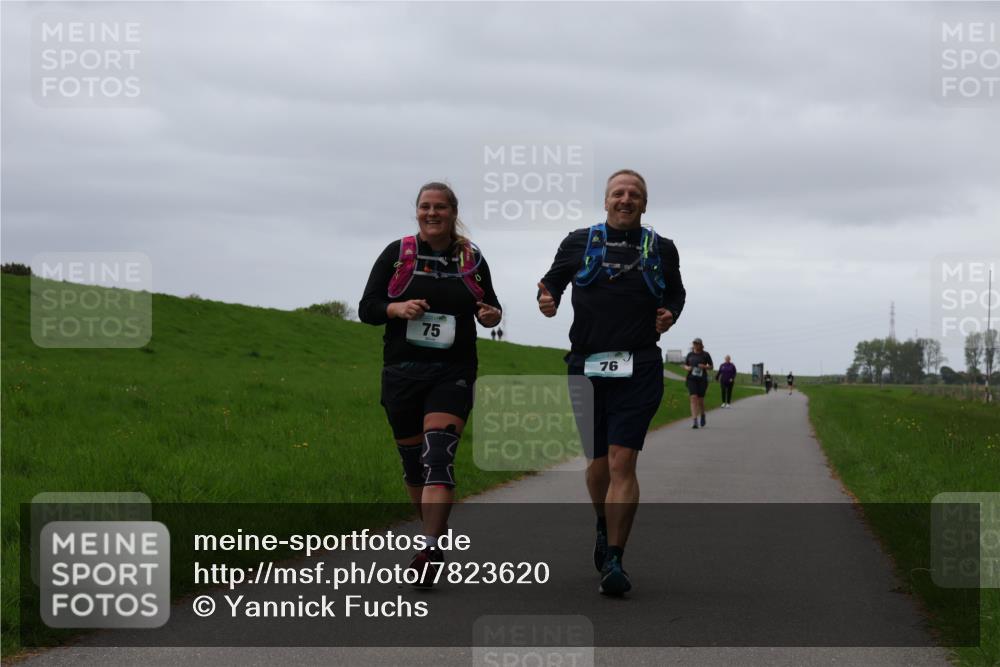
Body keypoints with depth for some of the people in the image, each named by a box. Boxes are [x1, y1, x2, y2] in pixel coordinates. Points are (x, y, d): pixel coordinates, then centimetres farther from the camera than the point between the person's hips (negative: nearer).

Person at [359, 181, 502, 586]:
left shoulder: (472, 259, 6)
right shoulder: (396, 255, 4)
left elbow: (489, 305, 20)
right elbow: (367, 309, 3)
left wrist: (492, 316, -4)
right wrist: (398, 308, -17)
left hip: (453, 374, -1)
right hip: (402, 371, 2)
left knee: (439, 457, -18)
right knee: (412, 462, 9)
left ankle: (431, 551, -25)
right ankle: (434, 533, 30)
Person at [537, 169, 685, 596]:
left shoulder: (661, 249, 11)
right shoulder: (578, 243, 9)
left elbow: (676, 292, 25)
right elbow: (553, 280, 18)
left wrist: (670, 314, 4)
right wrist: (547, 299, -5)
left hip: (639, 370, -1)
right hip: (586, 368, 1)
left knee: (622, 462, -13)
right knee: (597, 464, 8)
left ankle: (613, 561, -12)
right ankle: (604, 529, 39)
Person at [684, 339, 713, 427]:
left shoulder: (705, 355, 2)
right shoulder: (690, 354, 8)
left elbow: (711, 367, 7)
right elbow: (685, 366, 16)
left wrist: (704, 367, -13)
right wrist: (687, 368, -7)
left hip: (702, 379, -1)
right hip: (691, 379, 1)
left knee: (700, 399, 3)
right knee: (693, 398, -13)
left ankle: (702, 415, 36)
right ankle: (695, 421, -17)